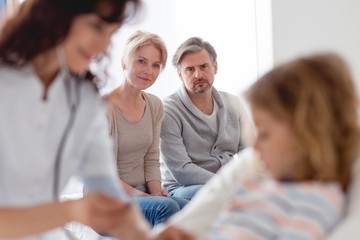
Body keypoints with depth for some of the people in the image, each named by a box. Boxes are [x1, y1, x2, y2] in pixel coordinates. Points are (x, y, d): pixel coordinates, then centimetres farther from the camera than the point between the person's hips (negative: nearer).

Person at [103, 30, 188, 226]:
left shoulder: (154, 105, 8)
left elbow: (151, 160, 11)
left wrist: (157, 192, -6)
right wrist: (137, 194, -19)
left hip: (142, 194, 6)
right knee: (166, 207, -32)